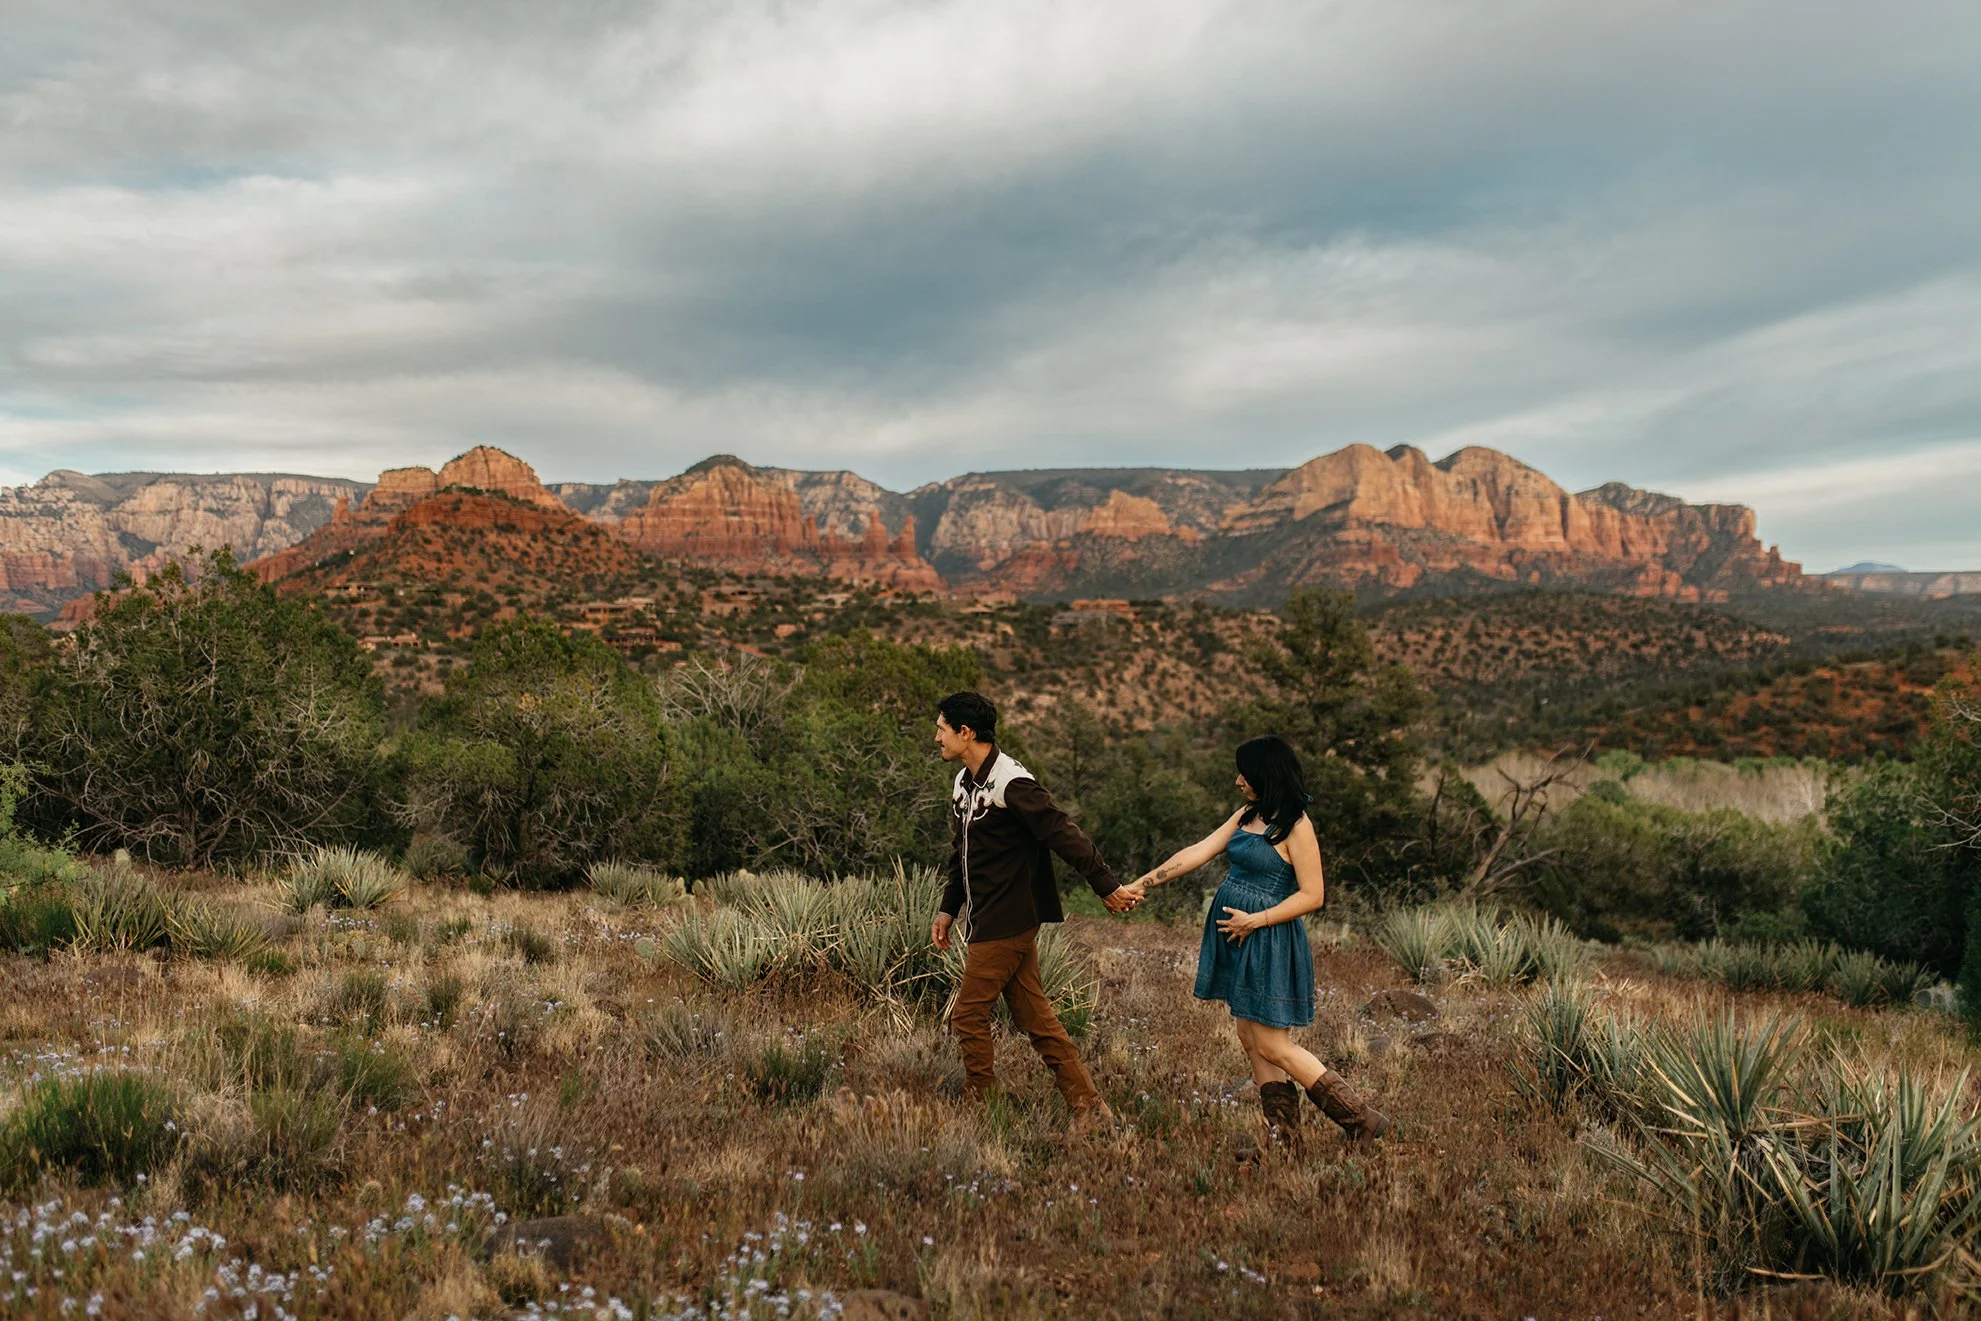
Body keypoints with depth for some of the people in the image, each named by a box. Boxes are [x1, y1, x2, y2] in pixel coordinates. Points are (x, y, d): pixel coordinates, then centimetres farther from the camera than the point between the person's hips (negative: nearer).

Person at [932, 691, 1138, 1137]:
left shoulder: (1011, 783, -18)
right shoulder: (964, 783, 12)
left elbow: (1064, 836, -20)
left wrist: (1107, 887, -19)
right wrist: (949, 909, 22)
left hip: (1007, 923, -9)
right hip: (988, 920, 9)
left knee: (968, 1016, -3)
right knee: (1035, 1018, 9)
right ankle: (1089, 1108, 12)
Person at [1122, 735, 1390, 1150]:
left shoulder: (1296, 826, -14)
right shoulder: (1247, 816, 10)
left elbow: (1313, 896, -15)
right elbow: (1197, 853, 8)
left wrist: (1255, 920, -18)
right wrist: (1142, 884, 4)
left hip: (1268, 942, -9)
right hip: (1238, 943, 9)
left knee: (1272, 1046, -5)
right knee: (1250, 1039, 9)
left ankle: (1362, 1119, 5)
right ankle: (1286, 1138, 16)